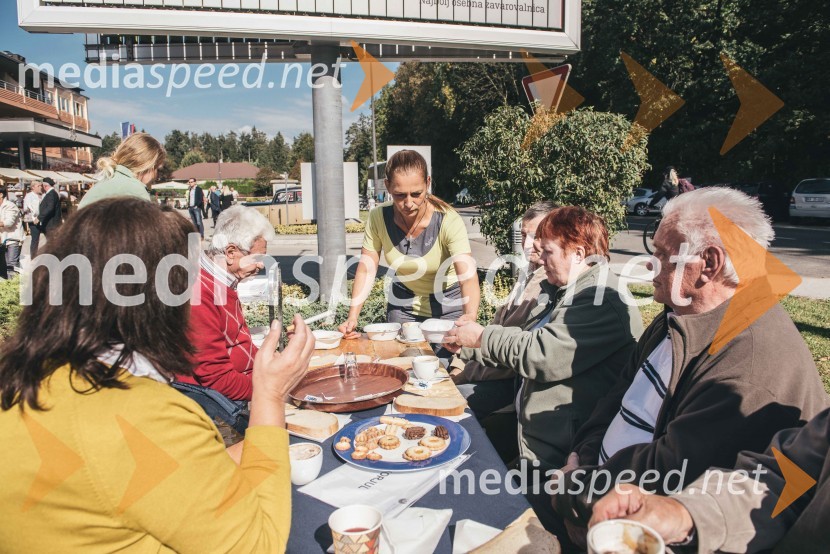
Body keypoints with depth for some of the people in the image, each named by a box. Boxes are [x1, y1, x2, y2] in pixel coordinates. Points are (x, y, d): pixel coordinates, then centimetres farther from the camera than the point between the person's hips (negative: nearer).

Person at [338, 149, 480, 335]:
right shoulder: (378, 217, -19)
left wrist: (470, 317, -57)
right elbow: (366, 270, -14)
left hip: (447, 302, -2)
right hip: (403, 303, 3)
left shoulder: (449, 221, -29)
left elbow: (468, 277, -38)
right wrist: (352, 317, -25)